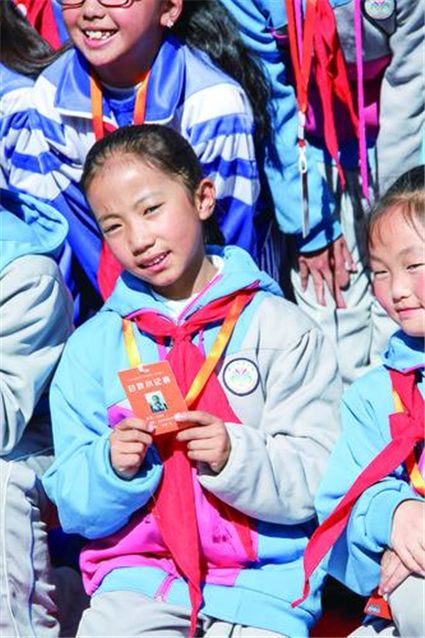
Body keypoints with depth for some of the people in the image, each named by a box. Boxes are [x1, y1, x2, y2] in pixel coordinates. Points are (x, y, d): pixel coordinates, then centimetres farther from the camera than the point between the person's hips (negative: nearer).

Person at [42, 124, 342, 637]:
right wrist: (114, 468, -12)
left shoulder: (278, 327, 4)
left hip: (262, 577, -1)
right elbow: (75, 509, 8)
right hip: (139, 573, 1)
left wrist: (236, 455, -19)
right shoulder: (91, 346, 11)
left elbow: (318, 480, -2)